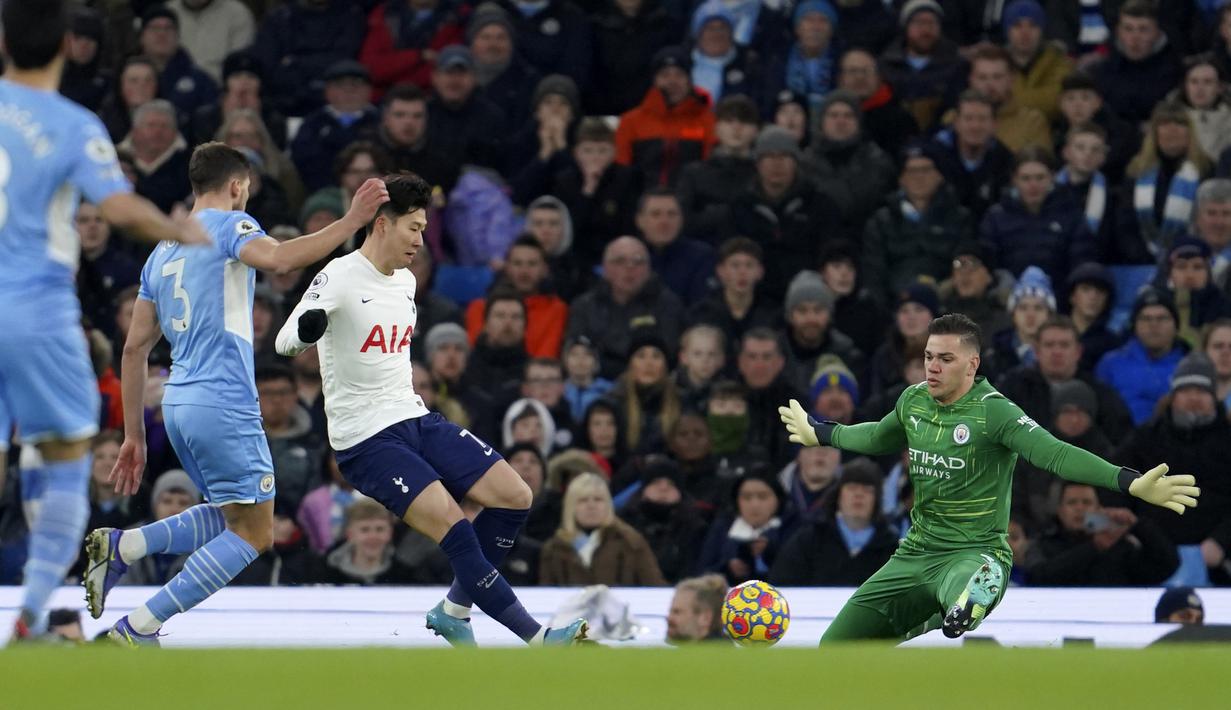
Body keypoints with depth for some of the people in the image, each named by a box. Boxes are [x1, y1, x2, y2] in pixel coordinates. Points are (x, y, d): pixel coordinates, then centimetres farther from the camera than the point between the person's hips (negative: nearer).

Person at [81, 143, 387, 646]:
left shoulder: (163, 251, 19)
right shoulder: (229, 225, -3)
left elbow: (135, 348, 18)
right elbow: (277, 259, -27)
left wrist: (133, 435, 21)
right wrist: (351, 222, -25)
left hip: (179, 401, 8)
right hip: (224, 403, -8)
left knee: (229, 519, 21)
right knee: (253, 534, -1)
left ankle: (120, 547, 4)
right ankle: (139, 628, -8)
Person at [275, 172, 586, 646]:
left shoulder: (405, 282, 13)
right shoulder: (340, 277, -12)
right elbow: (284, 342, -23)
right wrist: (305, 330, -44)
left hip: (415, 419, 8)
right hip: (365, 438, -8)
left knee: (515, 497, -4)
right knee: (452, 526, -21)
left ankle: (455, 609, 11)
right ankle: (535, 638, -18)